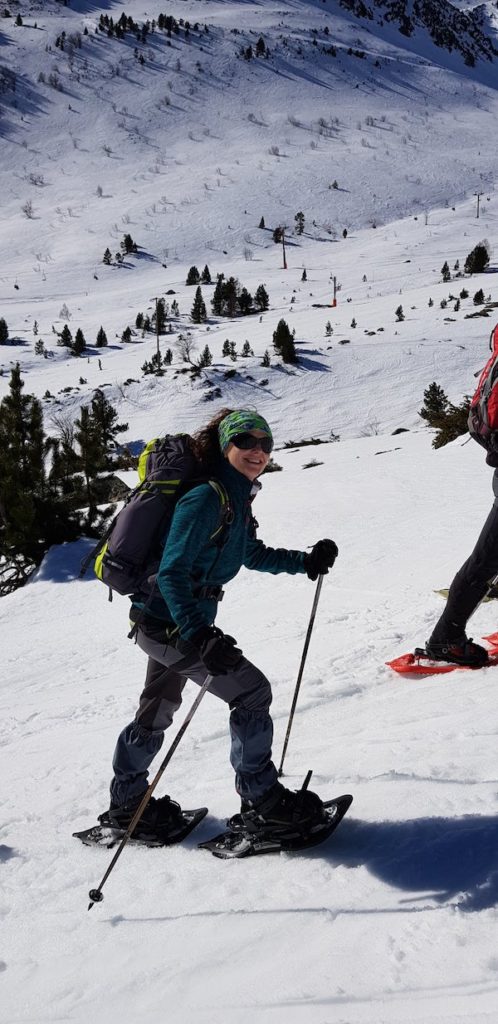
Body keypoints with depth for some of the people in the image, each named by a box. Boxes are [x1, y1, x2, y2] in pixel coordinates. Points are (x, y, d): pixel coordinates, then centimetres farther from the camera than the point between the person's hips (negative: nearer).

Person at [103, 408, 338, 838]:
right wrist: (199, 636, -39)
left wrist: (307, 561, 10)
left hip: (172, 622, 10)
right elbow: (172, 573, -29)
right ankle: (261, 798, 7)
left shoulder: (237, 500, 8)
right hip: (174, 625, -10)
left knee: (159, 710, 21)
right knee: (253, 693, -6)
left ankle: (126, 802, 38)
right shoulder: (206, 499, -22)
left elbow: (255, 555, 23)